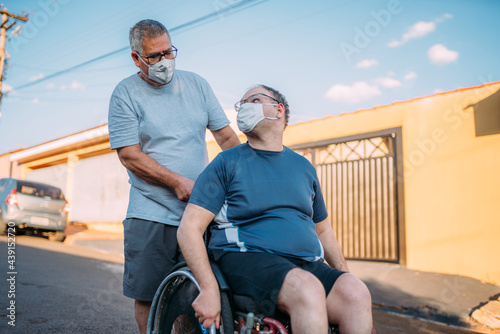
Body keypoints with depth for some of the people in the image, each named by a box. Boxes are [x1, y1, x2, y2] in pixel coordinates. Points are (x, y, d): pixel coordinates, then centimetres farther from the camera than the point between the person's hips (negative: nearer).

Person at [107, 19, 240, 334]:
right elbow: (130, 155, -7)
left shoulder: (197, 84, 9)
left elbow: (227, 136, 9)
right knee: (147, 297, 3)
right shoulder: (125, 94, 0)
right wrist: (177, 182, -17)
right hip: (150, 213, -2)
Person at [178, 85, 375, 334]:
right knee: (307, 289, -33)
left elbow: (323, 229, 26)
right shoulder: (227, 162, 5)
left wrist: (345, 275, 11)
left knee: (357, 295, -25)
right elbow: (189, 228, -4)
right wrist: (208, 288, -17)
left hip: (308, 265, 4)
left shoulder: (303, 167, 19)